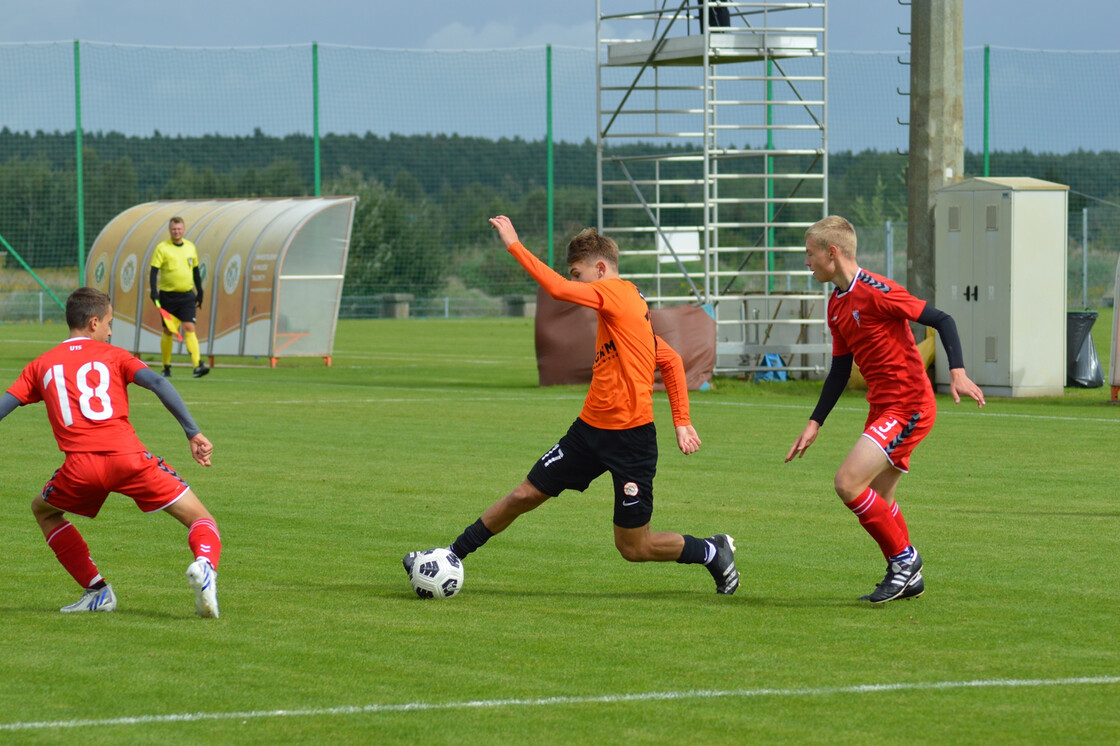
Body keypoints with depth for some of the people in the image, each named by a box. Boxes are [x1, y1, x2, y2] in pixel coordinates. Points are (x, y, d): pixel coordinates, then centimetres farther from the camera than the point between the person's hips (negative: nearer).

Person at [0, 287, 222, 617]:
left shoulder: (41, 366, 22)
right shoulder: (114, 356, 18)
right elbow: (158, 383, 3)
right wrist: (193, 433, -1)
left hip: (80, 466, 1)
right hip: (129, 457, -1)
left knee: (44, 511, 32)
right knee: (199, 518, 8)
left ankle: (97, 590, 20)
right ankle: (204, 564, -27)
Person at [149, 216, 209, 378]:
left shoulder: (190, 247, 9)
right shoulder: (162, 248, -3)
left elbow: (196, 272, 18)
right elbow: (153, 272, -7)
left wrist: (200, 293, 18)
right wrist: (153, 292, -19)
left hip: (187, 296, 2)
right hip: (168, 296, -2)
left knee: (189, 328, -11)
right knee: (168, 331, 4)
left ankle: (198, 365, -21)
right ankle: (166, 367, 17)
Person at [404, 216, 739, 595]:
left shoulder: (616, 292, -14)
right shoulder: (631, 303, 13)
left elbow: (558, 289, -29)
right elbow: (672, 361, 19)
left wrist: (514, 244, -23)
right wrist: (681, 419, 17)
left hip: (631, 436, -9)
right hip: (591, 427, 9)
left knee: (633, 546, 1)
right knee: (525, 495, 7)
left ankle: (714, 552, 22)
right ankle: (452, 557, 14)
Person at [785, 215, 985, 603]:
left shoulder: (876, 291, -16)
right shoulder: (837, 305, 12)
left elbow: (942, 320, -15)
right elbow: (840, 369, 19)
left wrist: (957, 373, -26)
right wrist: (814, 424, 15)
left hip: (908, 407, -9)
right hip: (882, 408, 9)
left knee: (848, 482, -17)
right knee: (877, 502, 14)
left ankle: (903, 557, -3)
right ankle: (908, 577, 28)